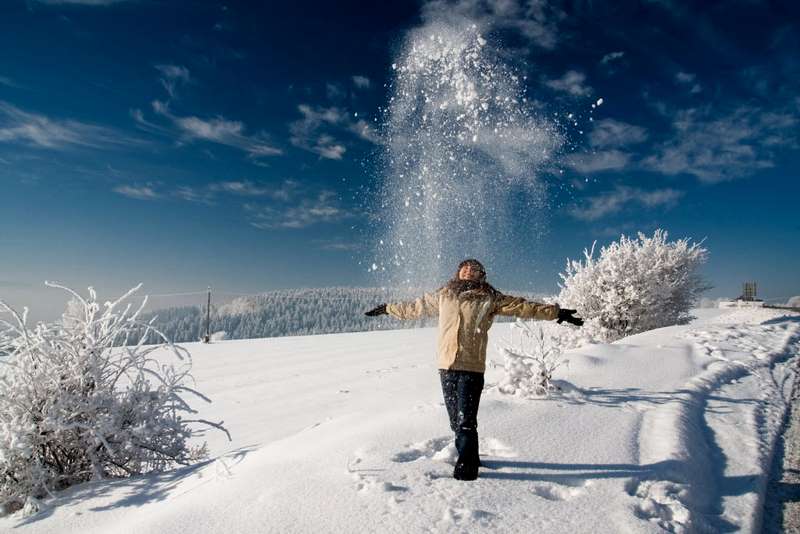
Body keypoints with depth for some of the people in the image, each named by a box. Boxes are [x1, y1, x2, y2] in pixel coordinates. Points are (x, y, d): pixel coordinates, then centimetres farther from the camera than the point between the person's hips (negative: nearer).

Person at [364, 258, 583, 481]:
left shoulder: (490, 298, 6)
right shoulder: (443, 295, 14)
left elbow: (523, 306, 3)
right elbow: (415, 307, 26)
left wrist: (556, 312, -3)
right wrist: (388, 308, 33)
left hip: (472, 367, -3)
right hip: (446, 366, 3)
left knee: (466, 420, -8)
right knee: (456, 420, 11)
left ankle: (465, 465, 8)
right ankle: (470, 459, 30)